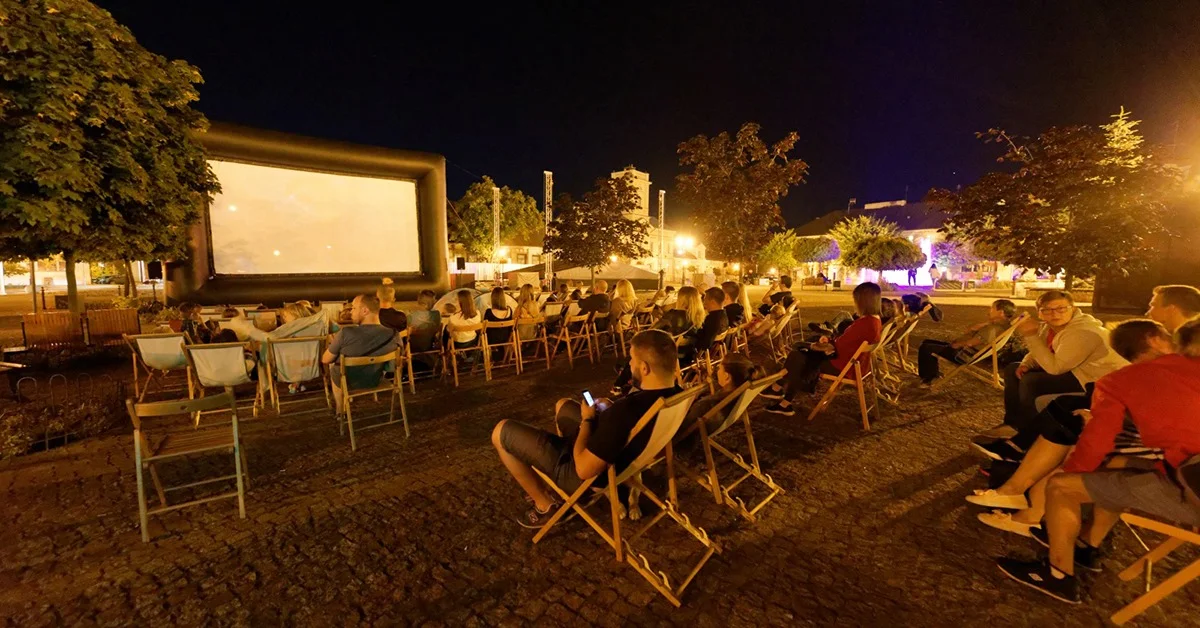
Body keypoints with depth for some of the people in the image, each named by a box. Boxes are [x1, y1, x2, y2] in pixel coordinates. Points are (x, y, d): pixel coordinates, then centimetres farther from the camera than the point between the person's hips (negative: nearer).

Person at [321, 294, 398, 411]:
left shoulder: (346, 333, -31)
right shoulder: (392, 334, -22)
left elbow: (325, 360, -15)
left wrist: (333, 344, 6)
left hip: (346, 382, -2)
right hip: (374, 381, 2)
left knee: (333, 364, 32)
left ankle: (340, 408, 47)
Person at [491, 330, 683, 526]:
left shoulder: (628, 410, -39)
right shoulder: (677, 395, -12)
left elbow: (583, 469, -28)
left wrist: (587, 419, -14)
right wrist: (611, 411, 1)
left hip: (591, 472, -8)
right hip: (623, 458, 8)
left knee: (501, 432, 2)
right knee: (563, 405, 30)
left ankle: (545, 505, 13)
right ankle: (562, 487, 33)